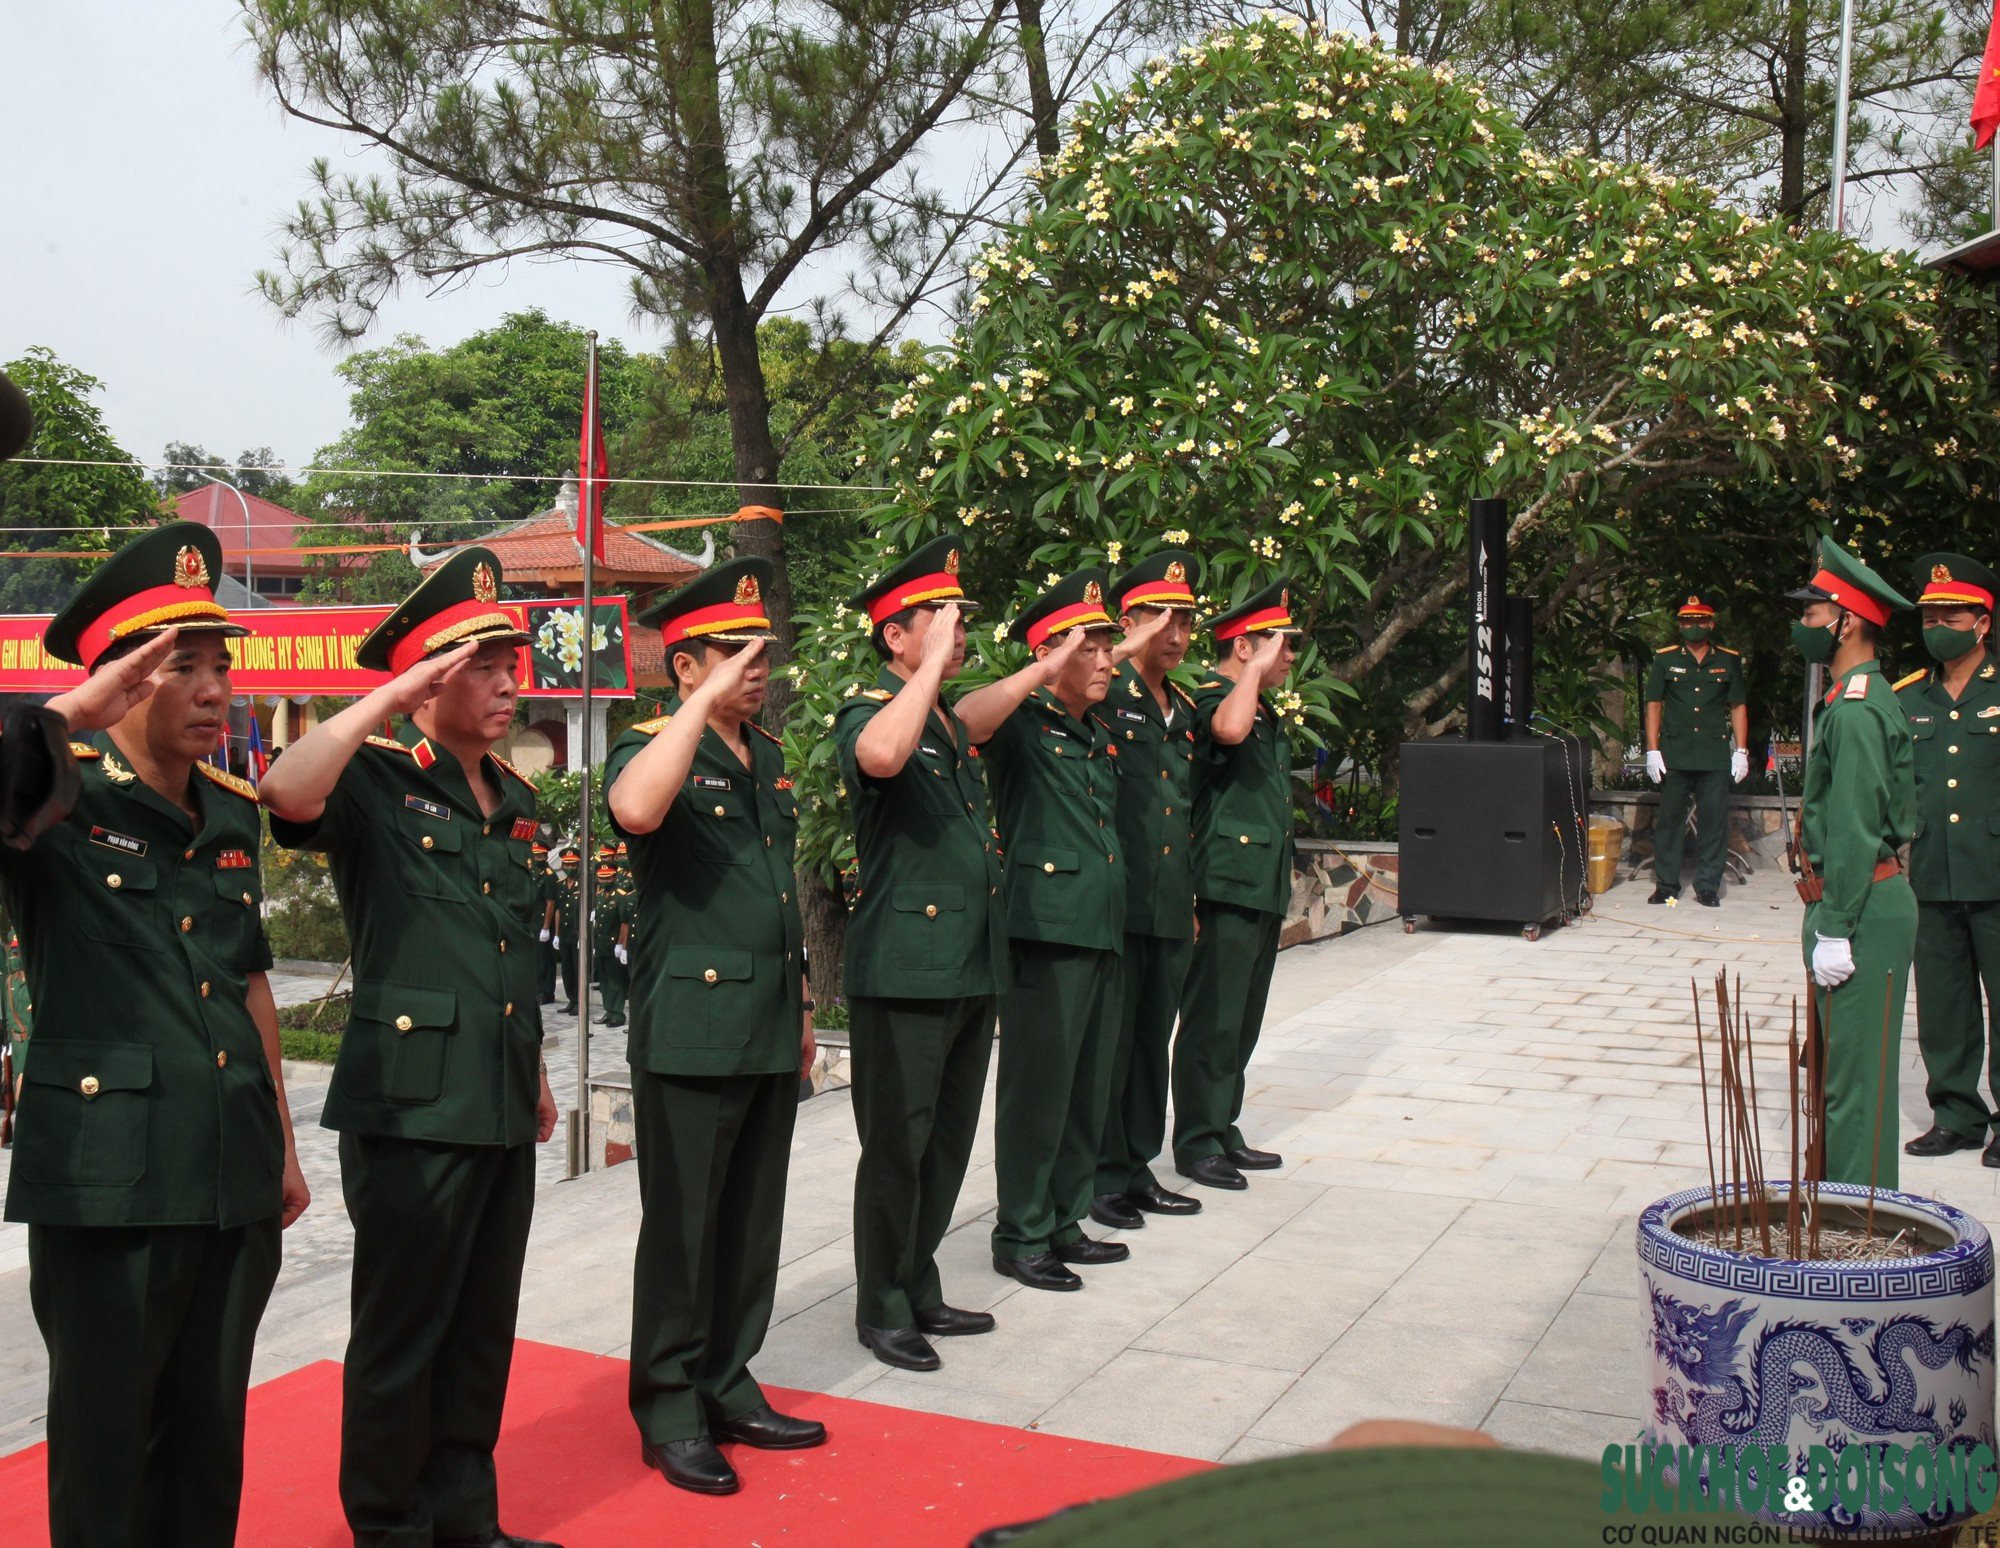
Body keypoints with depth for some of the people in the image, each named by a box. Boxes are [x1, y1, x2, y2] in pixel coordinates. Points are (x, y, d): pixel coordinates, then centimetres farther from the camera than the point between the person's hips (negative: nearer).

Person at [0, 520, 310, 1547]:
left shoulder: (233, 813, 11)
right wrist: (89, 704, -23)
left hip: (236, 1179, 6)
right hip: (108, 1180, -6)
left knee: (213, 1433, 17)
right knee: (106, 1440, 8)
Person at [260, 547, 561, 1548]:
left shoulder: (515, 803, 15)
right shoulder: (376, 786, -6)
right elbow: (287, 794, -31)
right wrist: (391, 698, -24)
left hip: (502, 1103, 7)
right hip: (411, 1100, -7)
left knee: (484, 1326, 15)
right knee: (403, 1328, 4)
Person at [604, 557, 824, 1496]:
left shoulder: (767, 755, 14)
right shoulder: (654, 748, -8)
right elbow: (635, 810, -34)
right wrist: (708, 700, -29)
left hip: (771, 1031, 7)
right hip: (692, 1028, -7)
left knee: (752, 1223, 14)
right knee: (682, 1230, 3)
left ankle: (728, 1387, 27)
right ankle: (670, 1412, 16)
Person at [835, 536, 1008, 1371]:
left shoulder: (953, 724, 17)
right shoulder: (869, 712, -10)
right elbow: (880, 756, -37)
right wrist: (933, 662, -27)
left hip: (972, 967, 8)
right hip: (904, 969, -8)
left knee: (948, 1140, 15)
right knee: (896, 1144, 1)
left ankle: (920, 1291, 28)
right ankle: (883, 1310, 14)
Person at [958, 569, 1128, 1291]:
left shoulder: (1099, 739, 20)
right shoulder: (1023, 724, -6)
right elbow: (965, 718, -31)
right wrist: (1045, 670, -27)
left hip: (1102, 931, 8)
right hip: (1045, 930, -8)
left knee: (1089, 1088, 14)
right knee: (1038, 1086, -2)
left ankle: (1065, 1223, 26)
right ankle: (1020, 1237, 9)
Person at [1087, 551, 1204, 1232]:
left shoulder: (1183, 711, 17)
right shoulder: (1103, 697, -6)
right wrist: (1123, 654, -26)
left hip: (1171, 913, 7)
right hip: (1114, 907, -7)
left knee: (1152, 1041, 14)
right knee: (1109, 1043, 1)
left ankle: (1138, 1169, 25)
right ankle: (1100, 1178, 12)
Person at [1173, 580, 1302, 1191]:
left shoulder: (1265, 713, 20)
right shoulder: (1208, 699, -11)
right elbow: (1228, 730, -37)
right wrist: (1256, 670, -22)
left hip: (1263, 890, 10)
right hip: (1225, 888, -10)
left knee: (1242, 1022, 15)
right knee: (1213, 1021, -4)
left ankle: (1223, 1130, 24)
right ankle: (1196, 1143, 4)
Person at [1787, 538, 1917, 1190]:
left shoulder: (1856, 710, -17)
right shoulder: (1865, 699, 15)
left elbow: (1855, 831, -21)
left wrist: (1835, 932, -20)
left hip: (1861, 911, -10)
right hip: (1867, 903, 10)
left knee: (1855, 1074, -4)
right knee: (1844, 1067, 17)